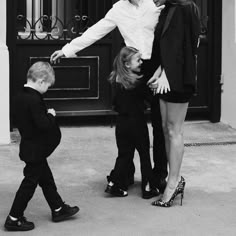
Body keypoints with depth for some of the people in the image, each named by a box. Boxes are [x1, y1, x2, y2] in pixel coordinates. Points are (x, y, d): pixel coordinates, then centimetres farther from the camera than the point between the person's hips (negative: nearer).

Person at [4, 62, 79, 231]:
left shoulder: (20, 97, 5)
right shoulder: (35, 99, -24)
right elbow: (43, 124, -28)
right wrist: (51, 115, -10)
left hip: (29, 146, 10)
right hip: (36, 150, -10)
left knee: (46, 179, 20)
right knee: (30, 183, 0)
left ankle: (58, 209, 33)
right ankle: (14, 219, 7)